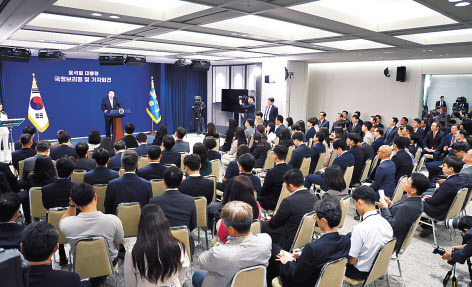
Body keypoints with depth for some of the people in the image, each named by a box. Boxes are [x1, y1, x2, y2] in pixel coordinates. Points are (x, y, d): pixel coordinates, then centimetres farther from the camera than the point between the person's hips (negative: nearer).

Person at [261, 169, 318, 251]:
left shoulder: (289, 201, -27)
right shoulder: (315, 198, -6)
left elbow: (275, 222, -11)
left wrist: (271, 219, 13)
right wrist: (277, 216, 16)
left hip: (289, 242, -8)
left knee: (262, 225, 9)